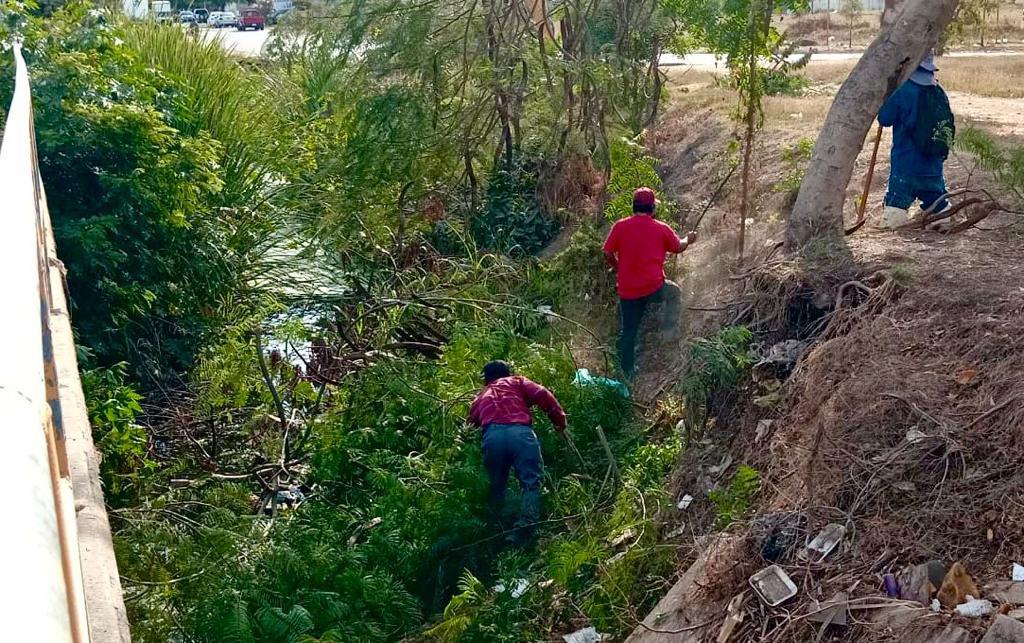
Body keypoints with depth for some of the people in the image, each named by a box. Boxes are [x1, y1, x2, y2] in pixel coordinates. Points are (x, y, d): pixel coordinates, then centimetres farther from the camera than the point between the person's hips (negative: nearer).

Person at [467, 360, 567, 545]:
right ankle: (523, 532, -17)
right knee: (531, 483, -2)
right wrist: (559, 421, 16)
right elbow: (542, 395, 13)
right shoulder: (517, 382, 28)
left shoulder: (481, 397, 38)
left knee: (496, 486, 19)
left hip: (492, 435, 2)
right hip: (520, 431, -2)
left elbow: (472, 422, 33)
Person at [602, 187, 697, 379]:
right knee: (674, 293, 31)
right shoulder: (662, 229, -2)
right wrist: (688, 240, 36)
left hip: (627, 291, 2)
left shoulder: (620, 226, -3)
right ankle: (669, 332, 23)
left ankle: (627, 372, 22)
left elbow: (608, 253, 0)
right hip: (654, 288, -2)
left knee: (628, 331, 14)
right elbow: (678, 247, 14)